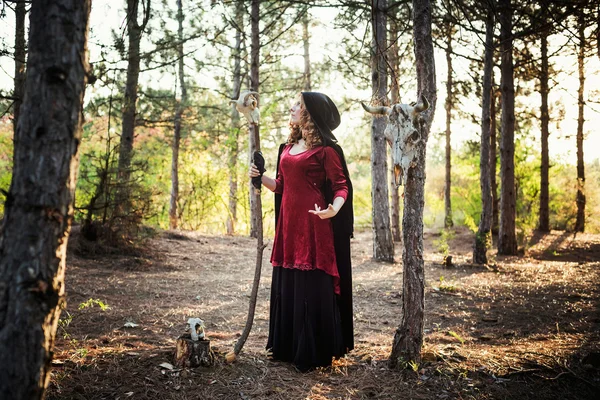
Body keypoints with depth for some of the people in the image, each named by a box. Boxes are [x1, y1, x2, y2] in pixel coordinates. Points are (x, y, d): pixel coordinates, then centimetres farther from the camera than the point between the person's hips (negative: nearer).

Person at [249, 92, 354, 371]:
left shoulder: (325, 149, -7)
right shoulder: (288, 147, 15)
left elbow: (342, 186, -10)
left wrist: (333, 210, -28)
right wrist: (260, 177, 4)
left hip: (313, 224, -8)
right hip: (288, 222, 8)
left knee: (314, 287, -2)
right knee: (287, 284, 13)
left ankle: (315, 351, 12)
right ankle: (288, 346, 26)